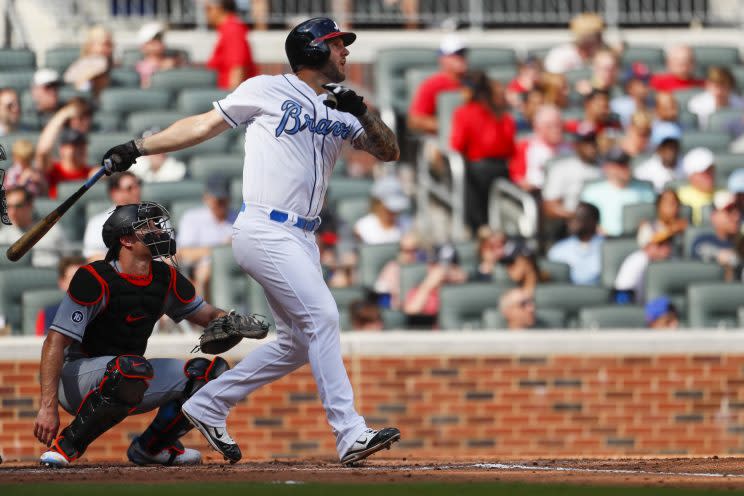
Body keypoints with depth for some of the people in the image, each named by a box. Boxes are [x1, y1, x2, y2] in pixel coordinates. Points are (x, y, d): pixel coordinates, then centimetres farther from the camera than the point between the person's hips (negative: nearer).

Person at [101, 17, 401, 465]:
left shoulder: (341, 112, 16)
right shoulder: (267, 91, 0)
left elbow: (389, 152, 11)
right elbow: (203, 126, 6)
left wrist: (362, 113, -8)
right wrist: (137, 148, 4)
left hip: (302, 240, 8)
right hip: (265, 231, -8)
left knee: (298, 342, 10)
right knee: (322, 315, -18)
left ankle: (208, 406, 22)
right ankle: (350, 433, -22)